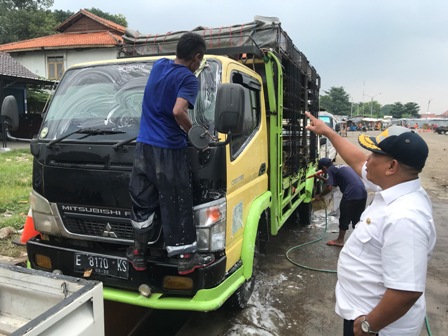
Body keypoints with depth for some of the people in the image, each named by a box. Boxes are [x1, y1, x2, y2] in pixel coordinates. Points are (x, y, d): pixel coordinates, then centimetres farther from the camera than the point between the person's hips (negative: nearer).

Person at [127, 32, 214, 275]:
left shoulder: (158, 65, 13)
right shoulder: (188, 79, -10)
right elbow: (178, 112, -26)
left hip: (143, 147, 7)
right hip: (169, 151, -6)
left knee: (142, 201, 13)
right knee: (177, 205, 2)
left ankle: (138, 252, 22)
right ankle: (186, 257, 12)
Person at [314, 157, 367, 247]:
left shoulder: (331, 169, 0)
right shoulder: (342, 166, 26)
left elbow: (329, 188, -8)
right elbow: (333, 182, 34)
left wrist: (320, 195, 6)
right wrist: (321, 178, 36)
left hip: (351, 194, -8)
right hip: (362, 193, 8)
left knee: (344, 218, 8)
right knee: (357, 219, 19)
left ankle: (340, 240, 19)